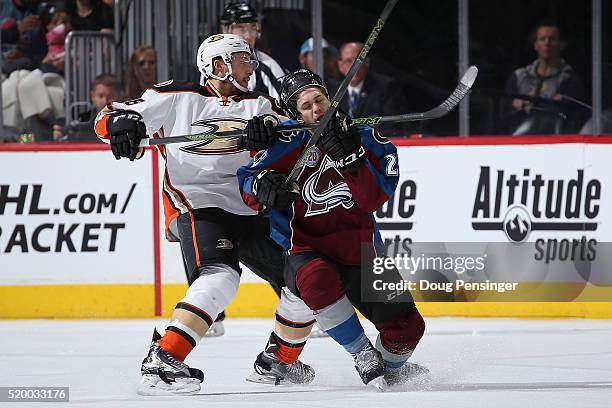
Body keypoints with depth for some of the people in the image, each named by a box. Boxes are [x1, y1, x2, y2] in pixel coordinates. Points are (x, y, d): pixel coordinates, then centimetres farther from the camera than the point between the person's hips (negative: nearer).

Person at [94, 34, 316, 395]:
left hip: (249, 212, 6)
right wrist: (122, 123, -23)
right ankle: (162, 362, -38)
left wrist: (267, 126, -29)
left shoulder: (257, 104, 16)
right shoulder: (179, 98, 4)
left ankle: (281, 362, 30)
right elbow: (108, 119, 1)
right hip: (196, 206, -6)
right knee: (221, 277, -33)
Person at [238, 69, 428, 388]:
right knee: (317, 279, -39)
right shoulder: (290, 142, -7)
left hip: (360, 251, 3)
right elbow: (246, 179, -4)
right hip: (307, 250, -3)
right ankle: (363, 357, -20)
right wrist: (262, 185, -27)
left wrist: (349, 157, -27)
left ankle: (391, 369, 36)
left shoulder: (366, 138, -2)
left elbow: (372, 200, -14)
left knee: (406, 326, -1)